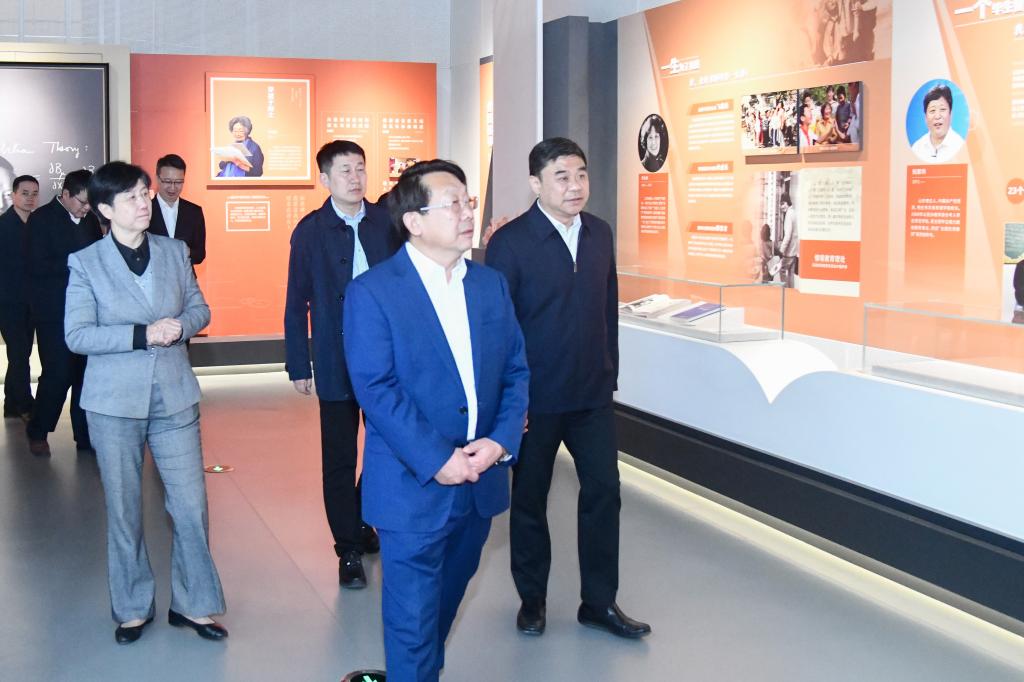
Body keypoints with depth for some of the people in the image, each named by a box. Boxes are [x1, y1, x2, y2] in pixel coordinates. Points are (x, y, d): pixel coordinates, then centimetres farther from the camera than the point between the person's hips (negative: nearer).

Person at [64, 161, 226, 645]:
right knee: (123, 510, 8)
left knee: (191, 504, 1)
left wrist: (179, 326, -12)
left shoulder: (174, 252, 4)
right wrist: (143, 335, -19)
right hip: (115, 403, -2)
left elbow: (199, 309, 11)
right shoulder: (85, 264, -4)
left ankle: (192, 604, 18)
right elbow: (77, 336, -9)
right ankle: (132, 608, 26)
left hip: (174, 396, 2)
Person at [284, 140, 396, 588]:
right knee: (340, 461, 4)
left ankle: (362, 522, 33)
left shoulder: (387, 222, 2)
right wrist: (298, 366, -3)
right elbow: (297, 303, 0)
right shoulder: (310, 231, -2)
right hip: (337, 362, -2)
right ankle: (349, 551, 16)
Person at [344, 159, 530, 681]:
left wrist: (501, 440, -10)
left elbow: (516, 369, 7)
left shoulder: (491, 284, 7)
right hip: (414, 486, -5)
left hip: (481, 481, 6)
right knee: (413, 615, 5)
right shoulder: (372, 292, -10)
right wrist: (436, 461, -21)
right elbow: (375, 388, -16)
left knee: (449, 595, 22)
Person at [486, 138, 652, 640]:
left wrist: (609, 375, 9)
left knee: (603, 491, 5)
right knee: (529, 498, 11)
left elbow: (608, 309, 10)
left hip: (592, 395, 5)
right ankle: (532, 598, 28)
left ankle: (600, 602, 20)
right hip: (535, 396, -4)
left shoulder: (600, 234, 5)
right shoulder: (510, 242, -12)